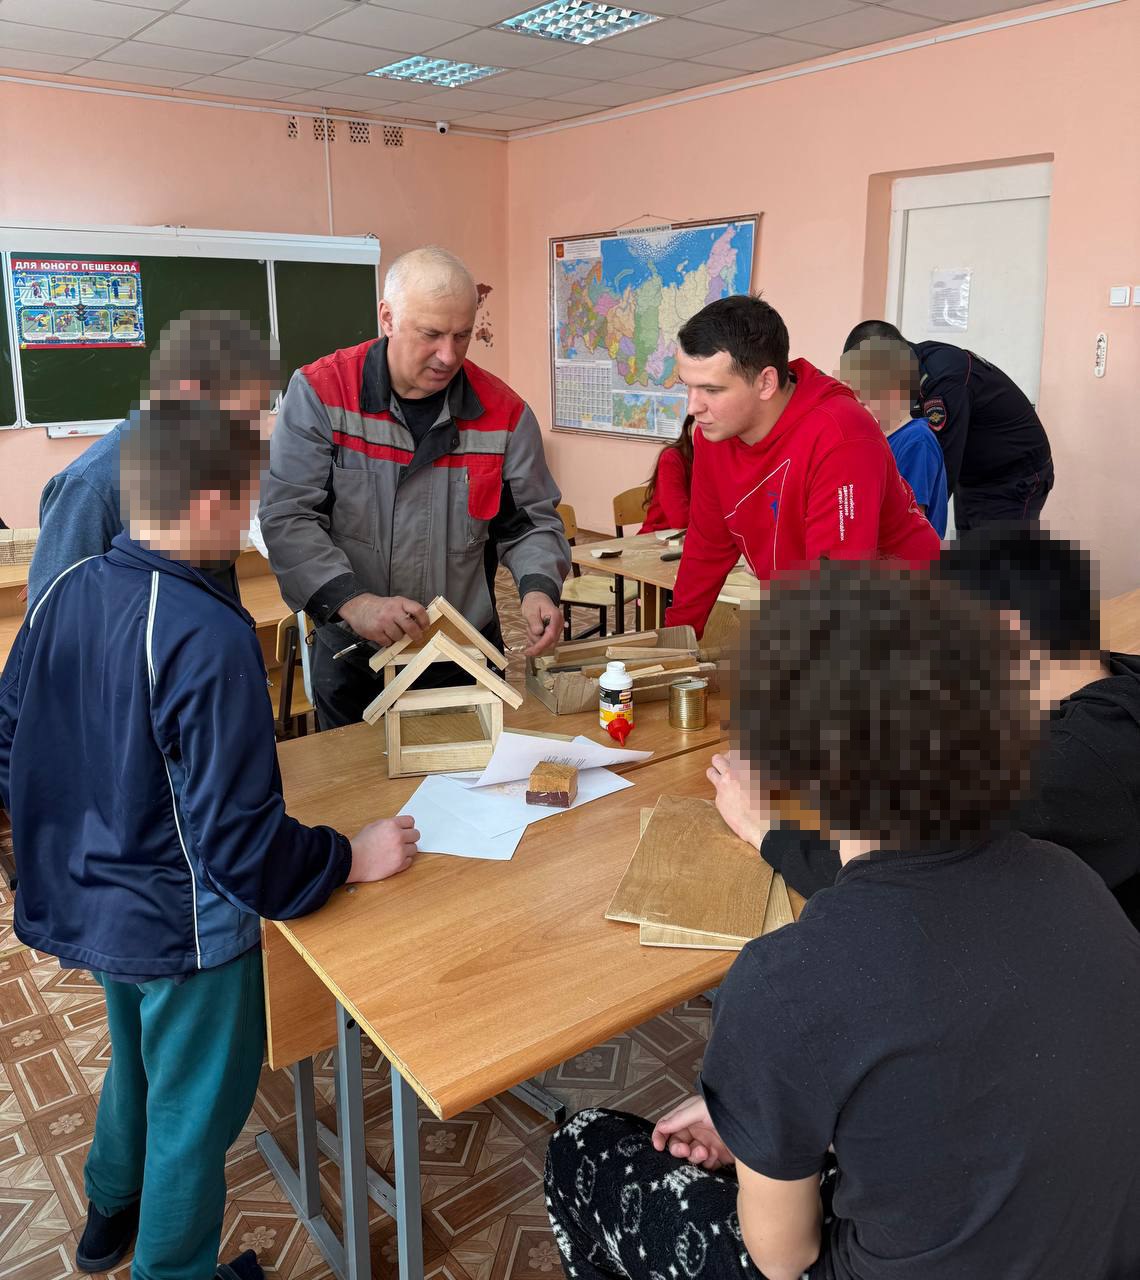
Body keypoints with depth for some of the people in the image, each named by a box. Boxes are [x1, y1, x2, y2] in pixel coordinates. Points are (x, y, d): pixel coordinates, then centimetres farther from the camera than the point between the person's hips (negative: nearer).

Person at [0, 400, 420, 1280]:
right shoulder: (207, 637, -30)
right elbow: (239, 838, -29)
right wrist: (351, 860, -15)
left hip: (85, 903, 8)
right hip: (181, 926, -8)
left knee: (137, 1060, 33)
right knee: (192, 1112, 17)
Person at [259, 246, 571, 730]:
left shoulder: (503, 412, -4)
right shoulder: (319, 392, -10)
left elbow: (531, 522, 4)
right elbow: (287, 517, -15)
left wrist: (538, 587, -16)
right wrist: (351, 602, -29)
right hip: (352, 657, -1)